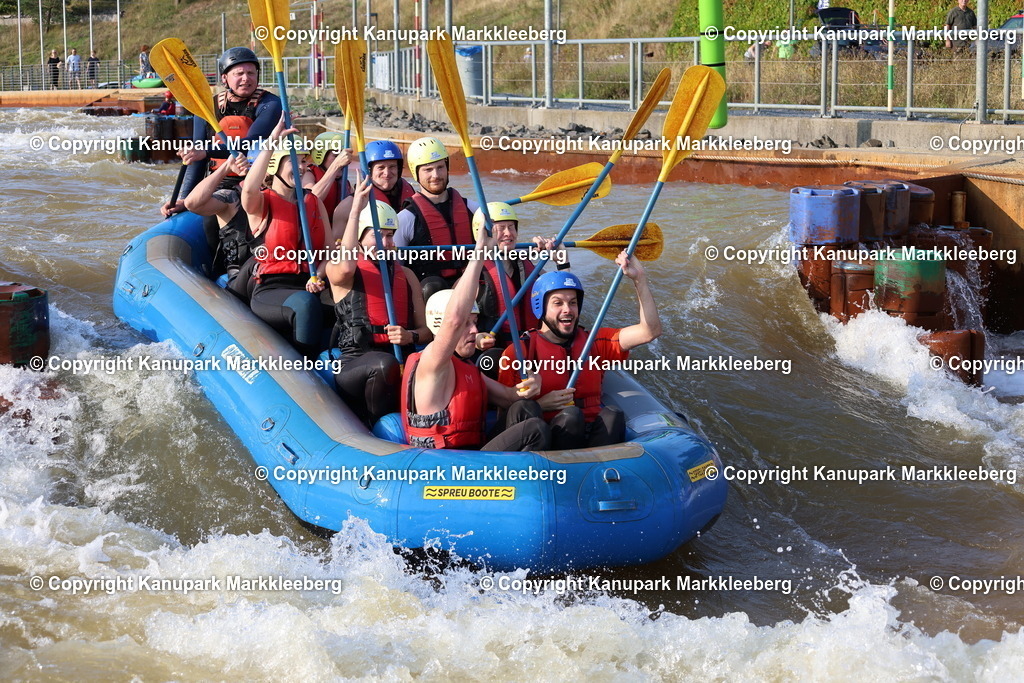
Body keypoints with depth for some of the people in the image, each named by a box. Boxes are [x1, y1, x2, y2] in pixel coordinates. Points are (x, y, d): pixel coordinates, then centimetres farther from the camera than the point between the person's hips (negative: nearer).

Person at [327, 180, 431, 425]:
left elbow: (426, 330, 18)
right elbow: (345, 267, -22)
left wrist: (411, 336, -6)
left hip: (402, 363, 3)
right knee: (384, 364, -38)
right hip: (354, 363, -3)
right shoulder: (337, 271, 6)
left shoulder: (405, 275, 21)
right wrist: (355, 211, -19)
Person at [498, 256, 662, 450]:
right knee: (570, 415, -33)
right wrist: (539, 405, -14)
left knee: (612, 415, -29)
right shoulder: (520, 351, 4)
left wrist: (639, 279, -1)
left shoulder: (594, 342, 16)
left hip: (594, 437, 3)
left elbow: (650, 331, 6)